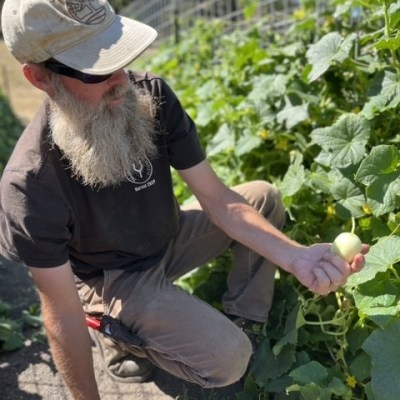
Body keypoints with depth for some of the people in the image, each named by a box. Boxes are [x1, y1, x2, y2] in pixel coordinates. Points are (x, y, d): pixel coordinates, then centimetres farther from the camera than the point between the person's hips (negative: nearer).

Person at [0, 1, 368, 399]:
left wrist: (294, 256, -29)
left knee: (264, 197, -3)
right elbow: (62, 313, -22)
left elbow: (217, 199, -16)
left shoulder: (151, 95, -20)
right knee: (228, 359, -20)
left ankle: (245, 321, 9)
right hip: (115, 278, -5)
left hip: (169, 239, 6)